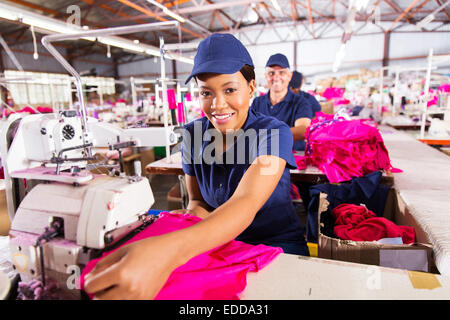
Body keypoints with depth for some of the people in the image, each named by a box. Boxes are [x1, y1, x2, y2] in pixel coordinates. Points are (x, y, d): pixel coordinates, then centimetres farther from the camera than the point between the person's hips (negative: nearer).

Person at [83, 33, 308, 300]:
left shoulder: (273, 132, -19)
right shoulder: (193, 134, -4)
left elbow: (246, 203, -36)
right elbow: (196, 200, 6)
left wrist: (171, 249, -54)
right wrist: (196, 212, -21)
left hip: (278, 245, -3)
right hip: (220, 244, 4)